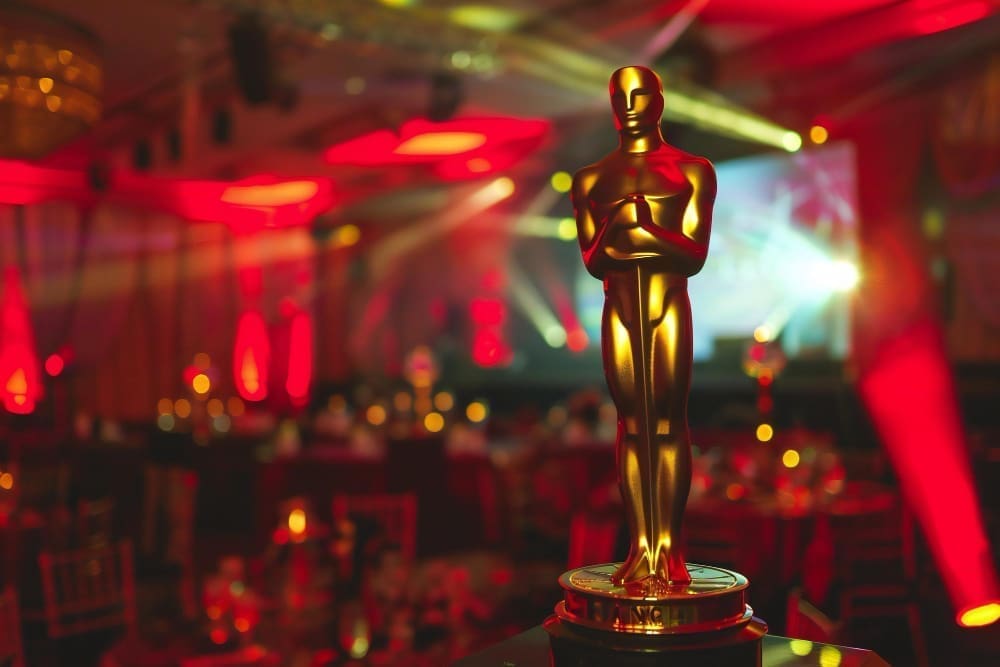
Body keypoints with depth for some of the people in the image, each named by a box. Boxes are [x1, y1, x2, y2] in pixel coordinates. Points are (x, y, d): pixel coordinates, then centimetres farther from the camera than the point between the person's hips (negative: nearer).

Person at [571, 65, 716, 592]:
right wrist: (614, 230, -14)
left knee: (668, 423, -5)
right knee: (631, 424, 1)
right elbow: (592, 261, 6)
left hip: (670, 302, -2)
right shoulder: (591, 179, 15)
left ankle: (668, 548, -1)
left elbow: (696, 255, 0)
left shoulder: (691, 171, 9)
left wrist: (649, 229, -15)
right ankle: (640, 547, 5)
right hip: (619, 305, 2)